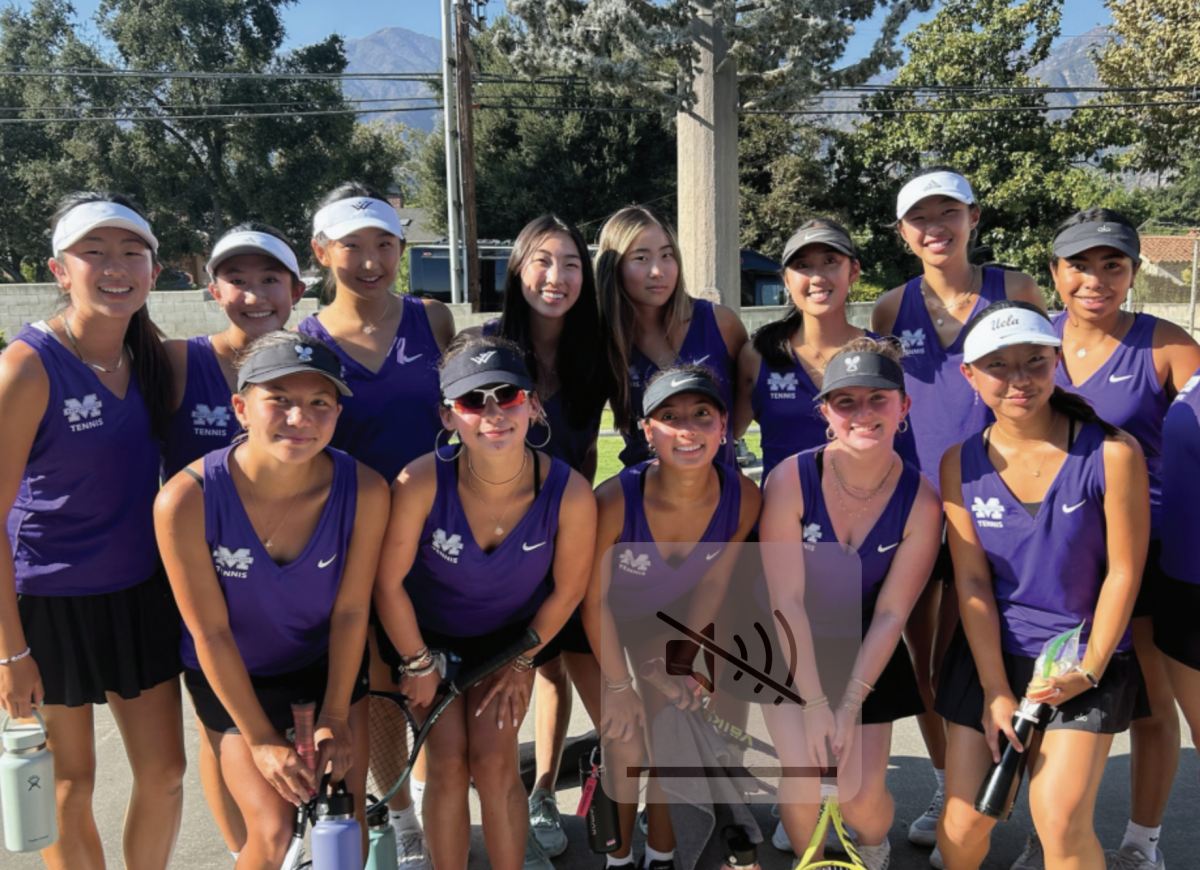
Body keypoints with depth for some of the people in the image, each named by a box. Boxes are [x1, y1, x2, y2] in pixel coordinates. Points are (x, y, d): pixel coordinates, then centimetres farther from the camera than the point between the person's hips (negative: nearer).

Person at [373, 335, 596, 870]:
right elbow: (388, 583, -19)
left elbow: (567, 589, -12)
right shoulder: (421, 482, -35)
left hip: (512, 632, 1)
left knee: (494, 762, -5)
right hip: (430, 631, 0)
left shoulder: (570, 493, -31)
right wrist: (417, 663, -7)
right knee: (448, 764, -3)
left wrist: (522, 662, -2)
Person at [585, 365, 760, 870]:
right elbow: (594, 600, -23)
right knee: (625, 748, -1)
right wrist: (618, 685, -13)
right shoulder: (614, 500, -38)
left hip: (669, 616, 3)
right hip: (607, 624, -3)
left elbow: (713, 583, -10)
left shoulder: (743, 499, -28)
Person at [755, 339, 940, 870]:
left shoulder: (920, 501, -17)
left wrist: (849, 704, -14)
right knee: (802, 779, -10)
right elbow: (786, 599, -19)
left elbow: (891, 614, -13)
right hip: (790, 648, -1)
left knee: (862, 794, -1)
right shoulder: (790, 480, -23)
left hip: (866, 652, 1)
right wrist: (814, 702, -17)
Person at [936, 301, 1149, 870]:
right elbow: (971, 582, -5)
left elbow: (1123, 571, -7)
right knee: (963, 824, 2)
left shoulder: (1111, 453, -12)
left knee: (1061, 820, -14)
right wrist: (996, 690, -7)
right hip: (988, 657, 2)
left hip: (1086, 657, -2)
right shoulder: (961, 463, -5)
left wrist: (1089, 669, -7)